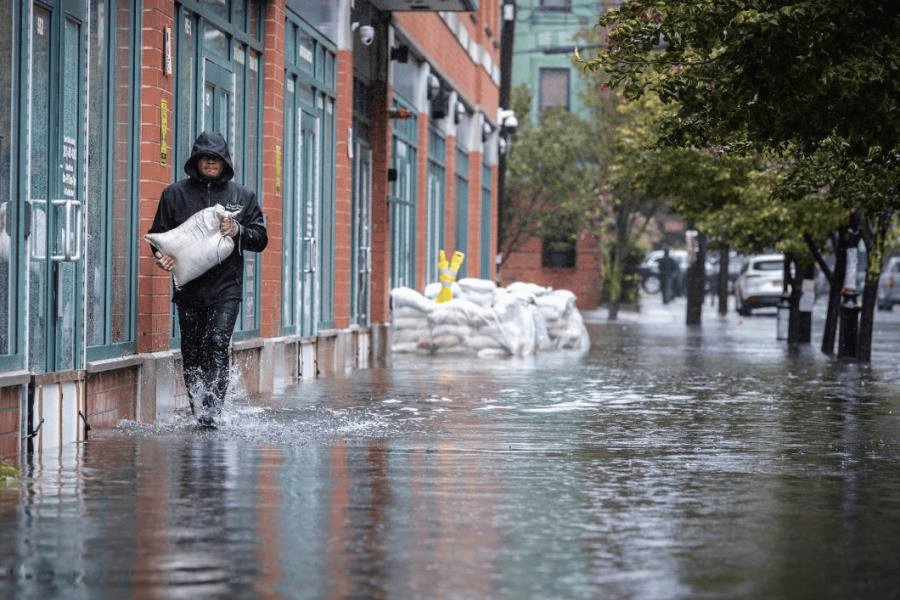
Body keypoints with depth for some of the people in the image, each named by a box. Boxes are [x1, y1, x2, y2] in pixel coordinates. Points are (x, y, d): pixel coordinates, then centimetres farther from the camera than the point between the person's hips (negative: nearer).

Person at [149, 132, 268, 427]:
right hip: (189, 288, 2)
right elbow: (159, 233, 12)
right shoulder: (175, 194, 9)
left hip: (226, 287, -2)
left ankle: (211, 410, -21)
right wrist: (161, 254, -9)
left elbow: (260, 238, 10)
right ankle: (198, 412, 16)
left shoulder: (242, 196, 10)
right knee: (192, 353, 4)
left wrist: (238, 231, -10)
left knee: (217, 343, -19)